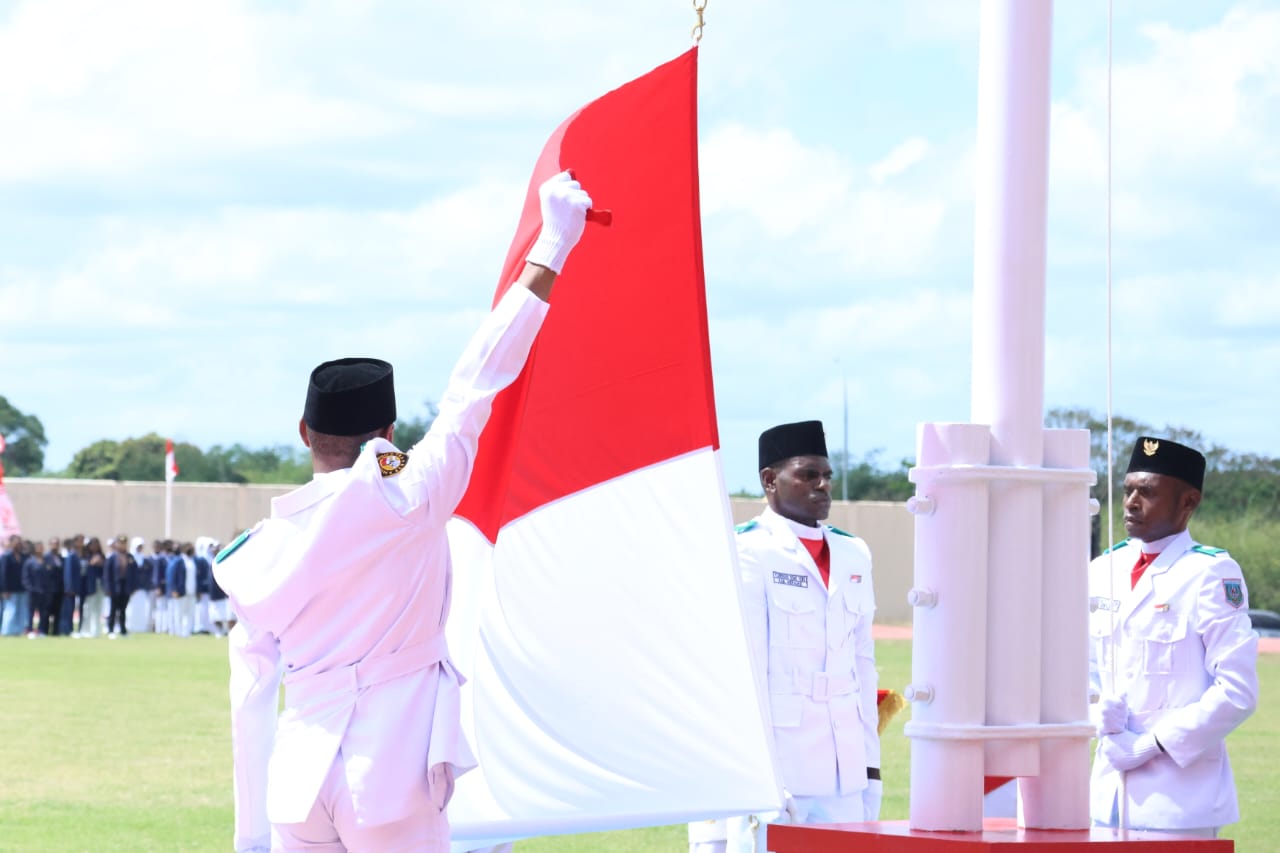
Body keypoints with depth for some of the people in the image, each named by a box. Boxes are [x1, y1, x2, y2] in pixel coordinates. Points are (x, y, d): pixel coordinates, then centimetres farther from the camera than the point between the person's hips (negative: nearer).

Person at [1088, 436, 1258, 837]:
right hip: (1108, 792, 6)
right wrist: (1099, 714, -3)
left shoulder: (1212, 574, -7)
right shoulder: (1101, 572, 11)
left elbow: (1237, 692, -12)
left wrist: (1152, 744, -12)